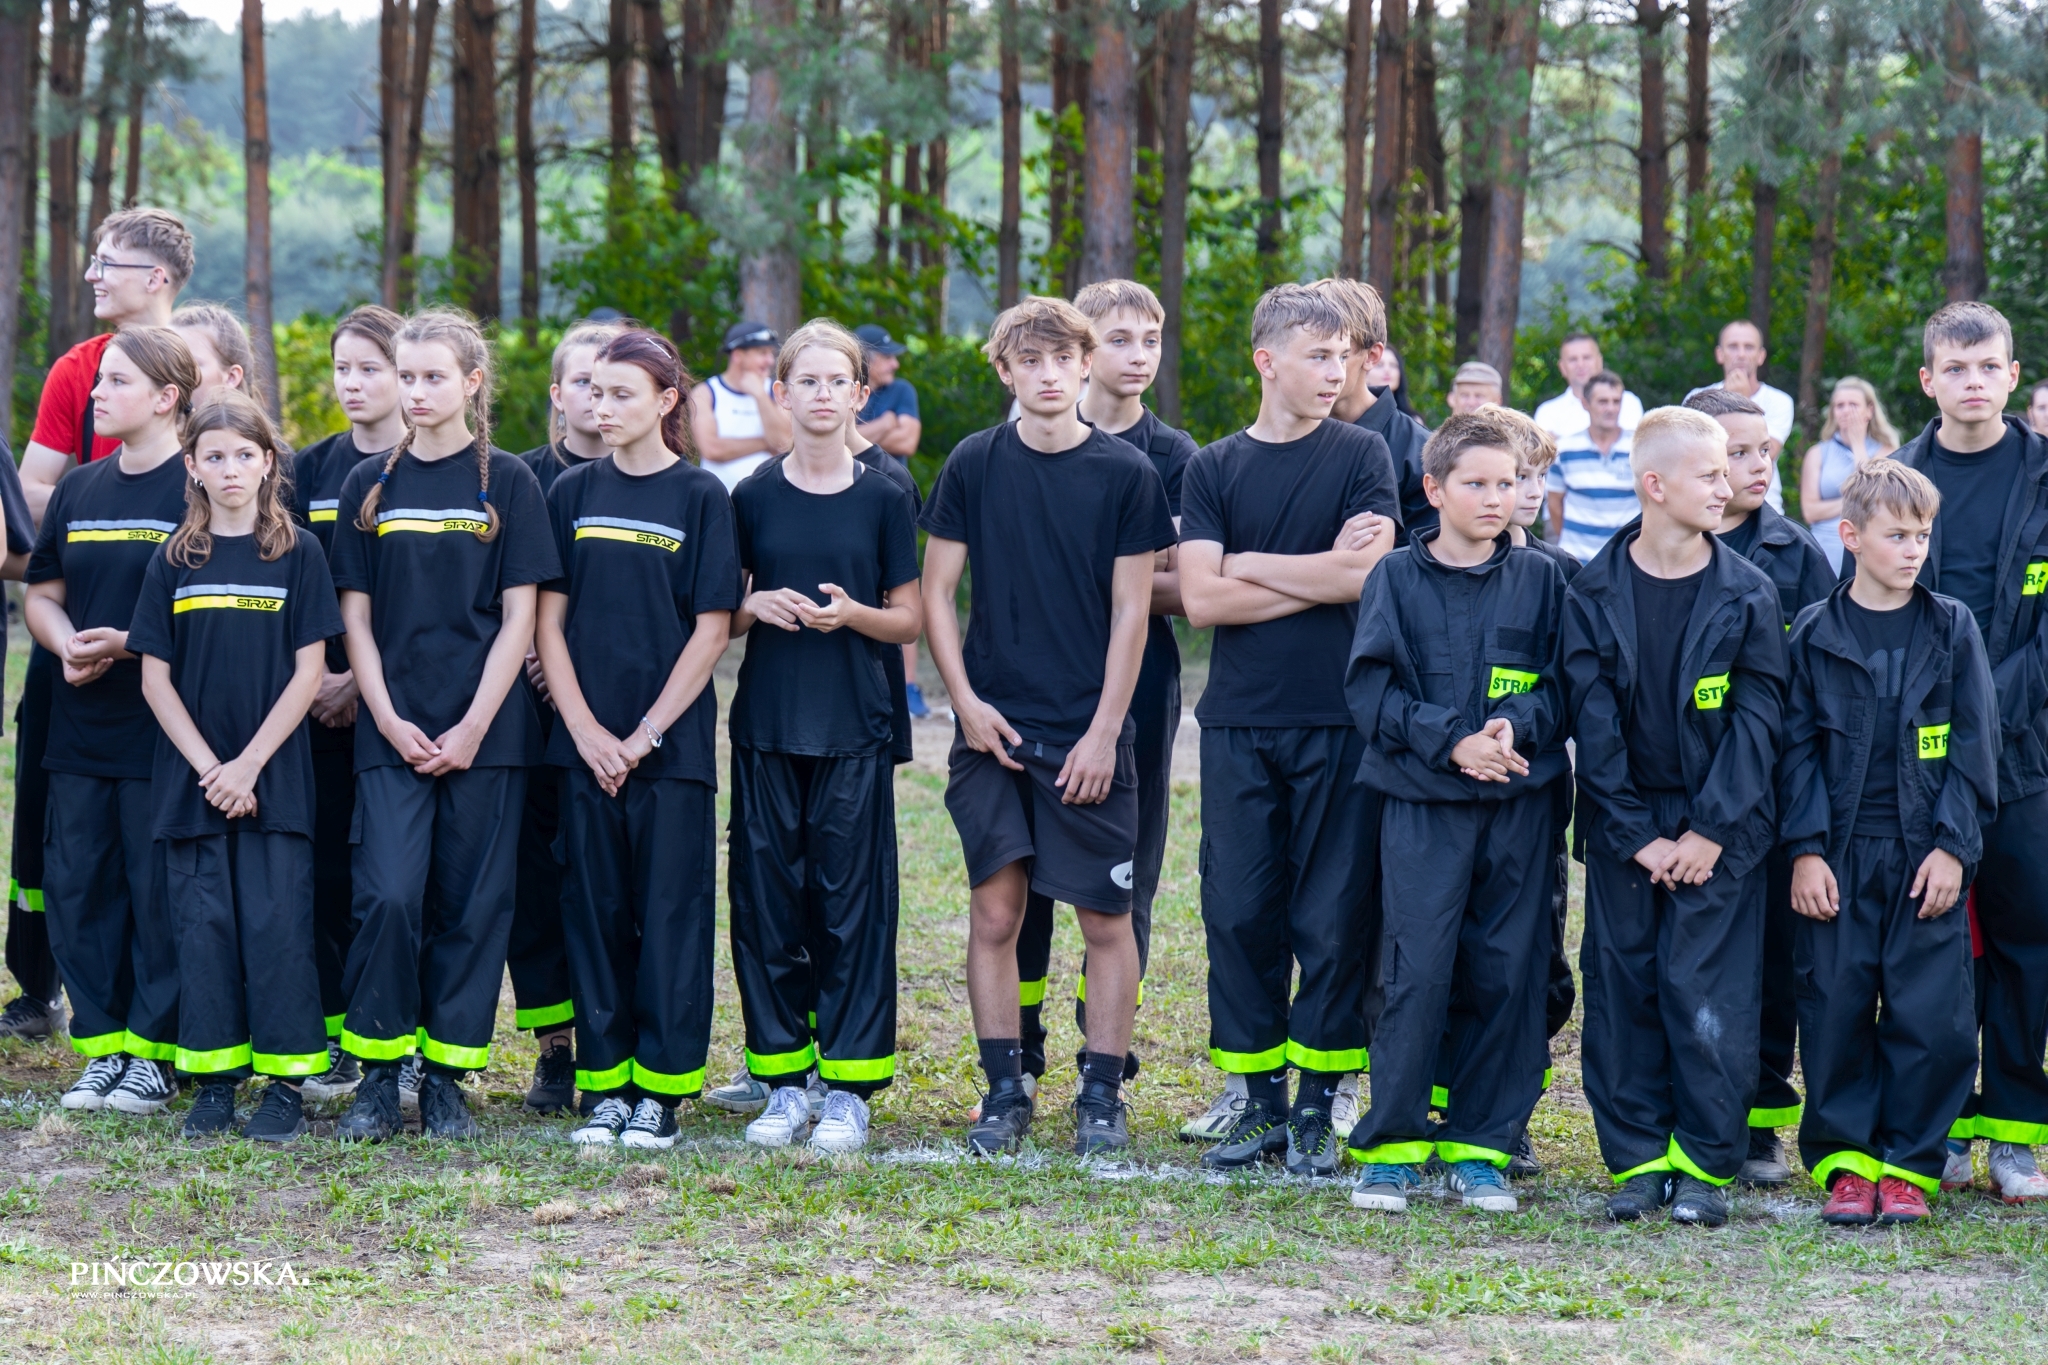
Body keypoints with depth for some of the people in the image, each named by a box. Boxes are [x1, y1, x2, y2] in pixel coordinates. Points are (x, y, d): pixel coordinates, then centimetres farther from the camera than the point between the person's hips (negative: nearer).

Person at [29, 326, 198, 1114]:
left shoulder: (200, 488, -7)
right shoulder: (78, 489, 13)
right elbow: (43, 595, 18)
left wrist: (127, 643, -19)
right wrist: (66, 644, -5)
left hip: (163, 730, -6)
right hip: (80, 726, 6)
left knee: (157, 890, -1)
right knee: (77, 886, 7)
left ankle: (154, 1052, 8)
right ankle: (102, 1044, 16)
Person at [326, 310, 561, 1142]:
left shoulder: (507, 483, 1)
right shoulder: (370, 485, 7)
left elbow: (519, 616, -2)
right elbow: (356, 616, 7)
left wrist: (473, 728, -9)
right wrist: (390, 722, -5)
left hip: (485, 729, -1)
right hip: (393, 729, 1)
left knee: (471, 902, 2)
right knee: (388, 895, -9)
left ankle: (448, 1078, 11)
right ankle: (378, 1077, 1)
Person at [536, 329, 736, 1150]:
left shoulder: (700, 498, -1)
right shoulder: (572, 494, 7)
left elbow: (712, 629, -5)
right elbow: (548, 622, 5)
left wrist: (644, 735, -10)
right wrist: (586, 730, -7)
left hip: (671, 744, -3)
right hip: (586, 744, 3)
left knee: (671, 912, 0)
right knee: (595, 912, 5)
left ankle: (660, 1090, 7)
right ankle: (605, 1085, 12)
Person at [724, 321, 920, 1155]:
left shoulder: (881, 500, 4)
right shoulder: (753, 498, 6)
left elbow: (909, 619, 6)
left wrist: (852, 613, -14)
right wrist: (756, 606, -10)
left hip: (854, 729, -1)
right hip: (766, 725, 1)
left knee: (851, 901, -3)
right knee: (766, 899, 1)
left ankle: (848, 1086, 3)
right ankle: (783, 1079, 11)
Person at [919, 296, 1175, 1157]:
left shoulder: (1125, 474, -1)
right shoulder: (974, 465, 3)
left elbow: (1131, 612, -1)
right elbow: (935, 592, 6)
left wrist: (1104, 732, -7)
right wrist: (967, 702, -4)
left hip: (1089, 732, -1)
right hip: (991, 725, 1)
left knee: (1105, 917, 2)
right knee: (995, 909, 1)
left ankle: (1101, 1094, 11)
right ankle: (1004, 1091, 10)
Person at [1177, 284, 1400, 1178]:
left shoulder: (1361, 456, 5)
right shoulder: (1214, 469, 9)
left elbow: (1365, 576, -10)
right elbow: (1201, 599, -3)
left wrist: (1248, 566, -2)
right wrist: (1320, 576, -7)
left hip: (1338, 720, -2)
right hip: (1238, 724, 2)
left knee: (1334, 919, -1)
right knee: (1239, 914, 3)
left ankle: (1317, 1108, 8)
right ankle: (1259, 1104, 13)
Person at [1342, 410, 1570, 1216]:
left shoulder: (1538, 581, 8)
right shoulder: (1398, 579, 3)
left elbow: (1565, 686, 6)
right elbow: (1370, 689, -3)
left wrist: (1517, 723, -14)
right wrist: (1450, 739, -15)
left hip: (1519, 804, 2)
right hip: (1421, 801, -2)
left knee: (1508, 975, 2)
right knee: (1419, 972, -6)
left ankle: (1482, 1144, 12)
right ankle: (1392, 1144, 2)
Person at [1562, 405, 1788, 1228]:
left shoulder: (1747, 595, -2)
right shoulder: (1594, 594, -1)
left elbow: (1756, 719, -4)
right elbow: (1594, 725, -3)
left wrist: (1709, 829, -11)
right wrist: (1638, 837, -9)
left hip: (1719, 831, -1)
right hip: (1622, 829, 1)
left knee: (1706, 993, -4)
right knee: (1623, 990, 2)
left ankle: (1705, 1166, 5)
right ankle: (1637, 1159, 12)